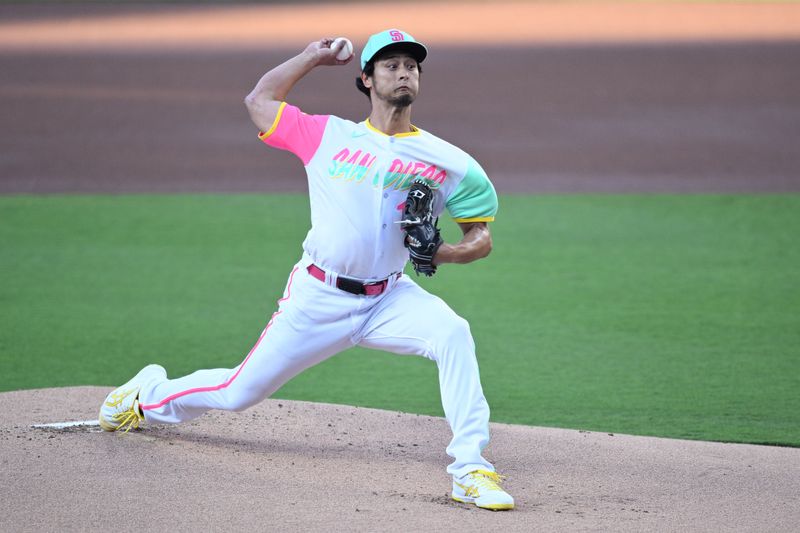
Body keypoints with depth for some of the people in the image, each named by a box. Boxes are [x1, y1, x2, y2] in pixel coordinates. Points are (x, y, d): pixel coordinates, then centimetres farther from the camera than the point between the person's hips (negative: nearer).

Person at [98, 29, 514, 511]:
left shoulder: (447, 162, 1)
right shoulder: (328, 136, 3)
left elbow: (482, 238, 6)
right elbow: (259, 101, 17)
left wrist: (441, 253, -15)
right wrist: (312, 57, 18)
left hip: (388, 300, 0)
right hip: (317, 299, 0)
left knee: (453, 334, -30)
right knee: (240, 393, 6)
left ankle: (470, 468, -29)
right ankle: (148, 396, 37)